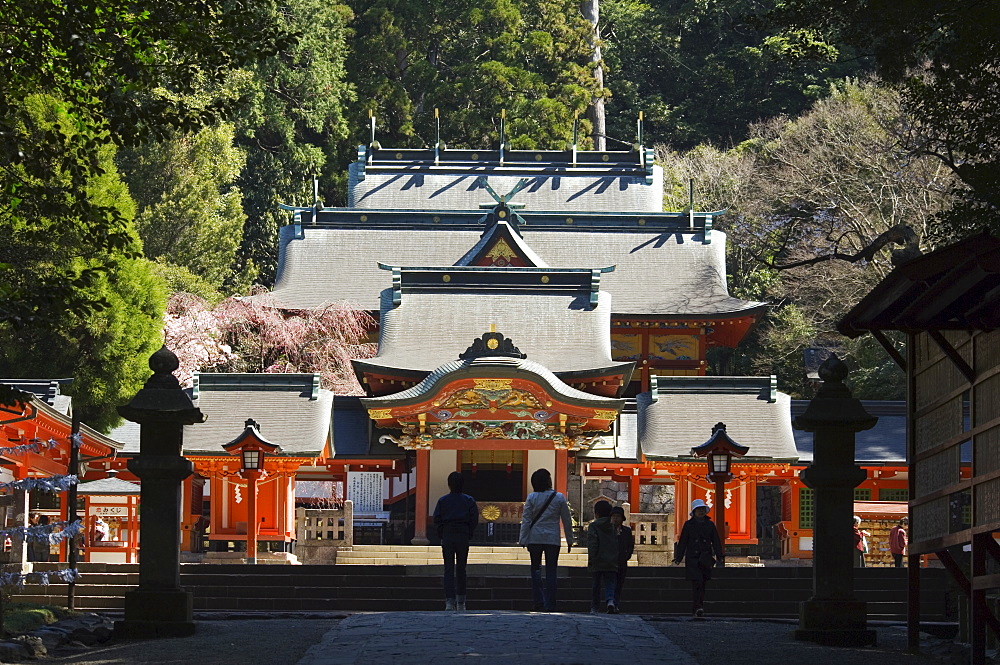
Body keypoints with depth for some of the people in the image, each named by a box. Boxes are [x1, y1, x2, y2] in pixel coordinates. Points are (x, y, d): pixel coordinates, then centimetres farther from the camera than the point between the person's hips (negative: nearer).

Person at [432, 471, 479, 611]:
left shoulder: (443, 500, 1)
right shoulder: (468, 500, 2)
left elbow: (437, 519, -3)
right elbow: (474, 519, -2)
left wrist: (441, 535, 6)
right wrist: (469, 535, 7)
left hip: (447, 536, -1)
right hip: (463, 537, 1)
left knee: (448, 569, -2)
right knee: (461, 569, 12)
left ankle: (450, 601, -17)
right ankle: (461, 602, 16)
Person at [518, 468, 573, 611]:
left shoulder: (532, 498, -2)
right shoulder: (559, 497, -2)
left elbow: (526, 520, -4)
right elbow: (567, 520, 2)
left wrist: (523, 540, -1)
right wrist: (569, 540, 10)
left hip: (535, 539, 0)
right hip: (553, 539, 0)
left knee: (536, 569, 9)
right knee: (551, 571, 5)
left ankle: (538, 601, -1)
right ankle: (550, 604, 2)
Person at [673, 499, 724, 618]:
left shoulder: (710, 525, 10)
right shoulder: (688, 525, 4)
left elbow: (716, 542, 9)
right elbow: (682, 542, 3)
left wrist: (719, 557, -1)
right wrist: (678, 557, -4)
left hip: (705, 559, 3)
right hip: (692, 558, -3)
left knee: (702, 584, 6)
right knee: (697, 582, -15)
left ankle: (699, 608, 15)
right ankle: (697, 608, -19)